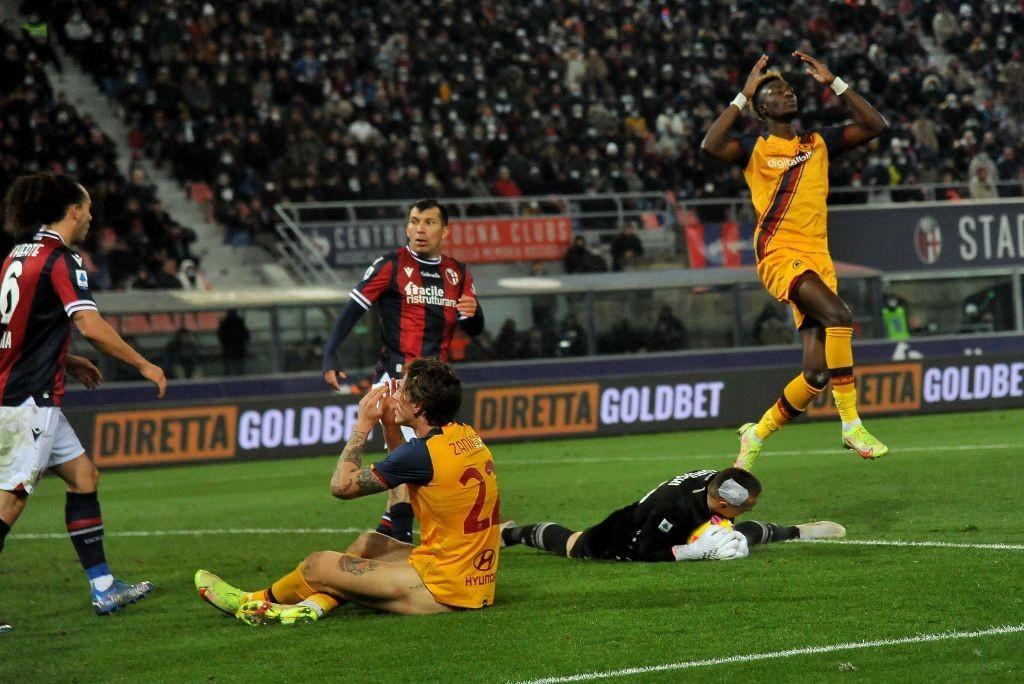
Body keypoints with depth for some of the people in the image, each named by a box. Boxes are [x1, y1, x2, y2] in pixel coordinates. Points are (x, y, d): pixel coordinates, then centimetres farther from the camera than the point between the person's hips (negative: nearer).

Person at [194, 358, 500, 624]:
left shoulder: (424, 452, -20)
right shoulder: (467, 436, 6)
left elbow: (342, 485, -10)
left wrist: (362, 426, 1)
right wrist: (391, 426, 15)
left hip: (443, 590, -9)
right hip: (476, 580, 9)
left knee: (318, 565, 4)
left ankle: (255, 601, 29)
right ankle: (314, 605, 10)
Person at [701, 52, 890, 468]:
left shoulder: (818, 143, 18)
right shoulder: (754, 148, 6)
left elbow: (874, 126, 12)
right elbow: (711, 145, -15)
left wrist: (833, 83, 8)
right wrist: (745, 95, -9)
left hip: (818, 258, 5)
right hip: (779, 255, -5)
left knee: (817, 373, -4)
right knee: (838, 316, -30)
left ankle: (757, 435, 16)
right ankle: (851, 425, -25)